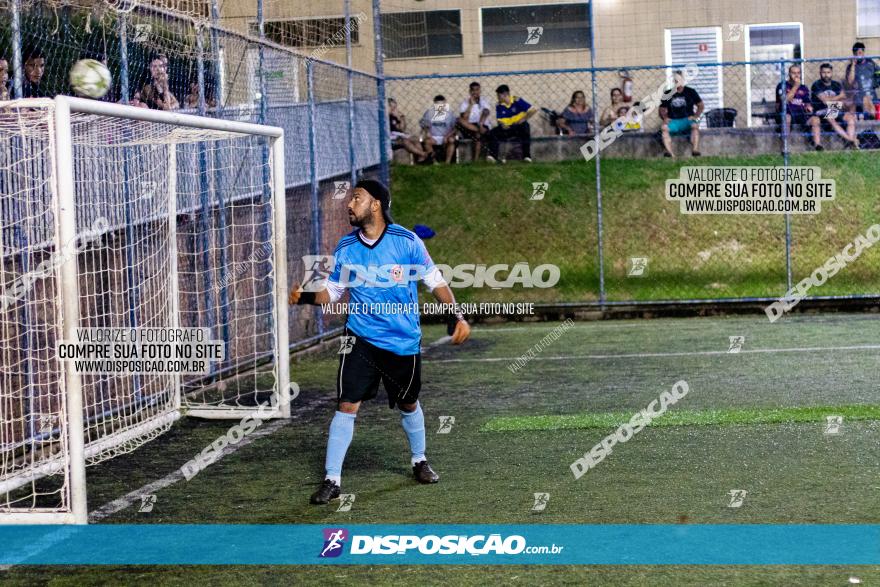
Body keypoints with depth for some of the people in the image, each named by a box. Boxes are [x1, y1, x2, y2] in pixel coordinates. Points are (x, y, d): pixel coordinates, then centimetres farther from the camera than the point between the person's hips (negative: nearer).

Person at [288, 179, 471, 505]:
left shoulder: (406, 241, -8)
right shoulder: (345, 248, -1)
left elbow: (435, 281, -1)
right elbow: (333, 291, 8)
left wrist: (455, 315, -9)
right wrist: (307, 297, -12)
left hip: (404, 342, 0)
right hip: (361, 340, 0)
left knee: (408, 405, 17)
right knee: (347, 405, -10)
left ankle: (419, 461, 42)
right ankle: (332, 479, -3)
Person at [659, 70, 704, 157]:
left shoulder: (690, 92, 6)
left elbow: (700, 105, 11)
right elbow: (662, 109, 13)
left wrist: (695, 116, -4)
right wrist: (665, 118, -8)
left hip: (688, 120, -1)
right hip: (673, 121, 1)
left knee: (695, 126, -35)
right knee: (664, 127, -31)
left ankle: (695, 150, -43)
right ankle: (669, 152, -42)